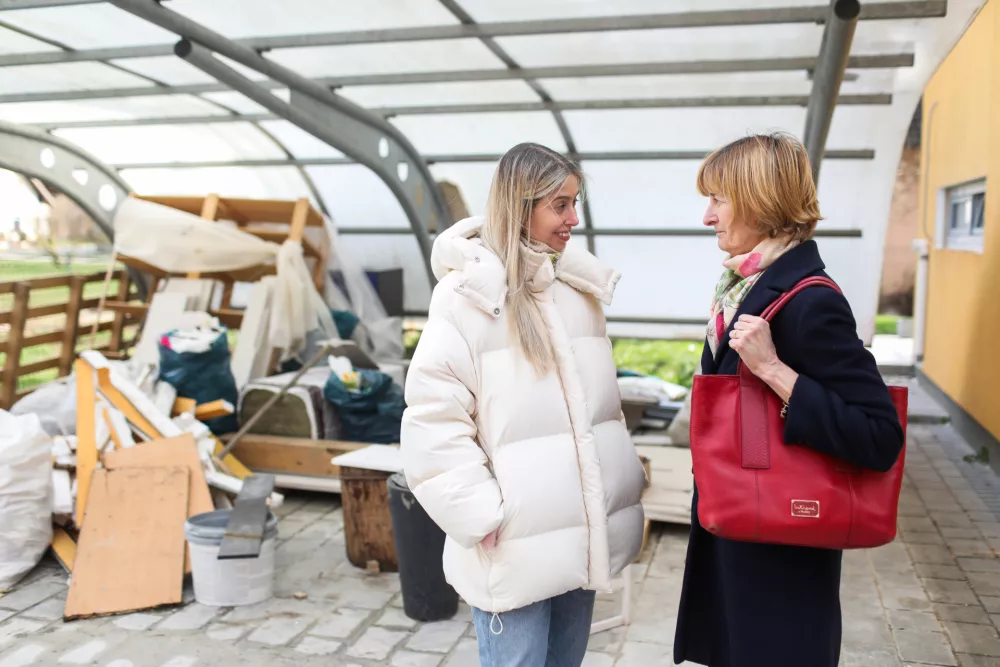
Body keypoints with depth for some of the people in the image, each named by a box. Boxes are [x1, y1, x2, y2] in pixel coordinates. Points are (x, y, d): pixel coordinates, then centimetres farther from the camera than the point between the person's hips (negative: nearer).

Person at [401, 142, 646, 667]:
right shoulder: (470, 292, -11)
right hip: (517, 546, -6)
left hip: (582, 535, 6)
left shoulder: (581, 287, 10)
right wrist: (485, 517, -16)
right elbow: (431, 422, -15)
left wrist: (624, 480, 13)